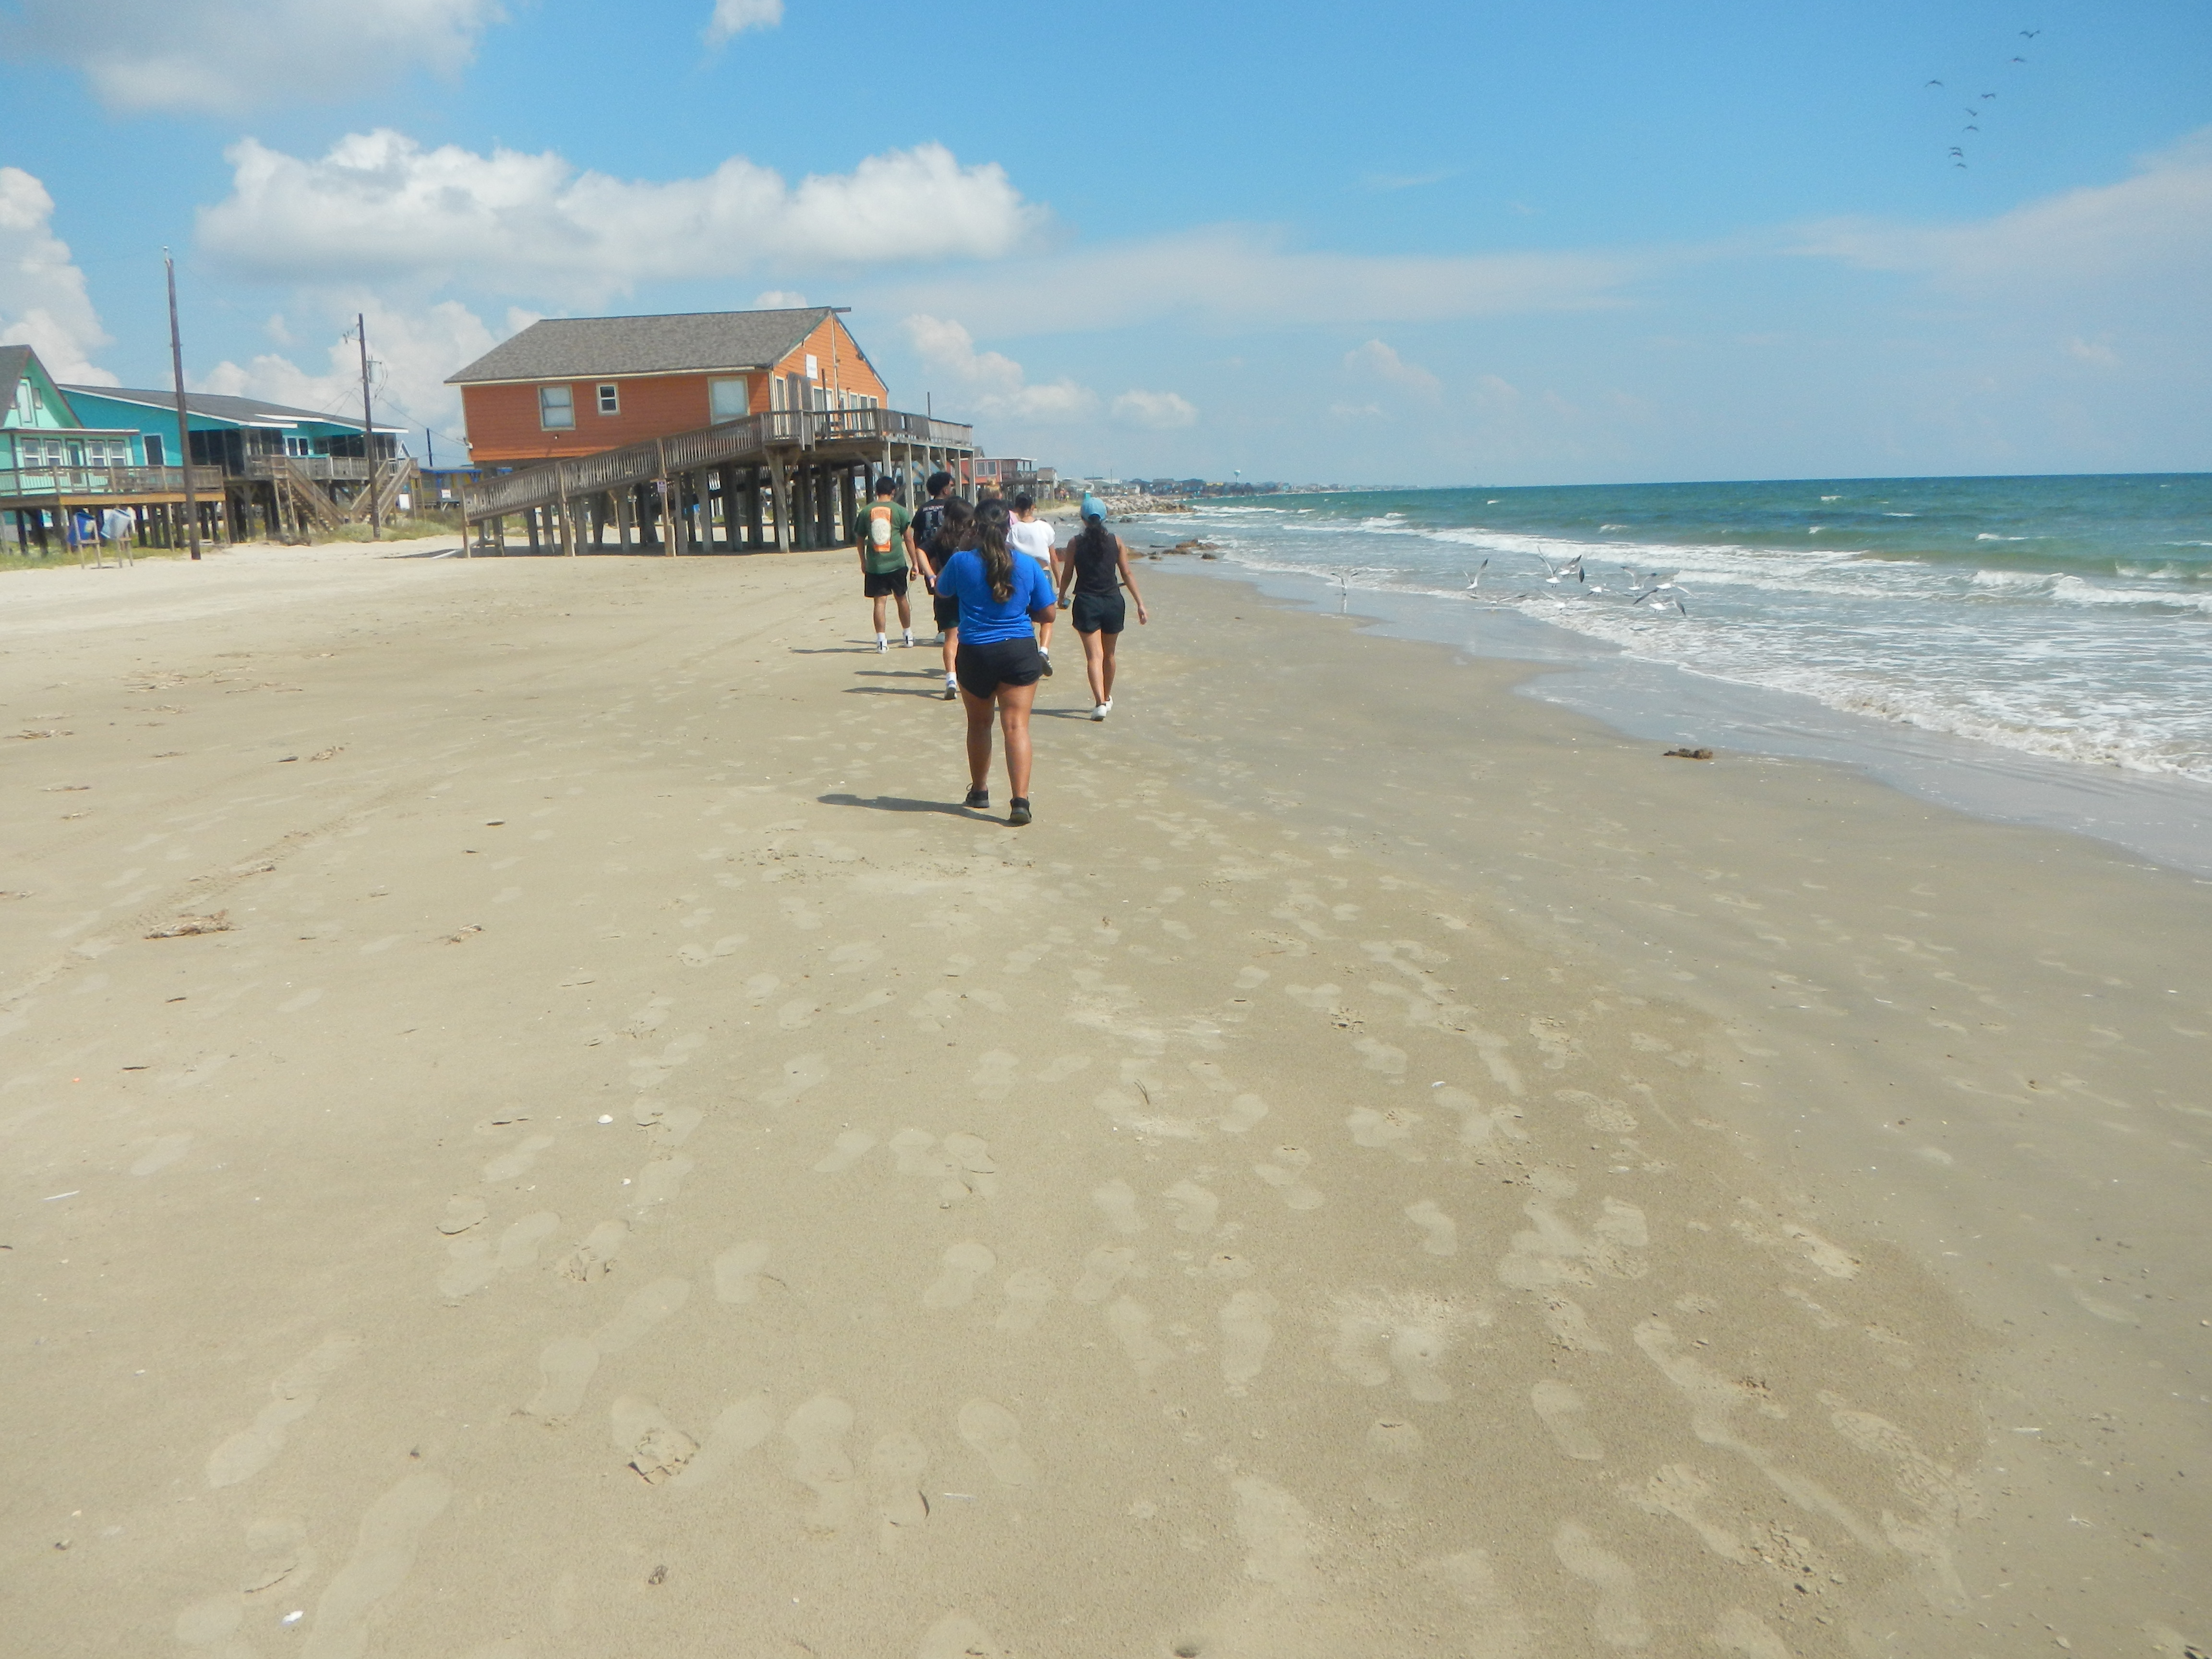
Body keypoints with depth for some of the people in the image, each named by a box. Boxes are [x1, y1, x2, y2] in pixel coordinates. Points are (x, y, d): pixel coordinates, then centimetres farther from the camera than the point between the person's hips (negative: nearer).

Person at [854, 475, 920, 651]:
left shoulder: (866, 511, 2)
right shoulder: (900, 511, -3)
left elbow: (859, 539, 8)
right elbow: (909, 539, -2)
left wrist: (863, 562, 20)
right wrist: (915, 563, 5)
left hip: (874, 565, 0)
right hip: (896, 564, 0)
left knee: (880, 601, 1)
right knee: (901, 598, 15)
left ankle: (881, 640, -5)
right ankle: (908, 635, 26)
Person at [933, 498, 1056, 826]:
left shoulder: (962, 562, -6)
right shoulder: (1028, 565, -2)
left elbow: (941, 588, 16)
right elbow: (1047, 614, 4)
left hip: (975, 653, 0)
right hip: (1019, 652, 0)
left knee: (979, 725, 18)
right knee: (1017, 725, -3)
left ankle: (979, 792, 32)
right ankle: (1020, 801, -13)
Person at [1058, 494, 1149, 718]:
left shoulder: (1076, 543, -3)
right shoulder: (1115, 541, 1)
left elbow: (1067, 574, 3)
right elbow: (1127, 574, 0)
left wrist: (1062, 596, 21)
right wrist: (1140, 603, 3)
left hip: (1086, 602, -2)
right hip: (1113, 602, 2)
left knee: (1094, 656, -5)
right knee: (1109, 654, 18)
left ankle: (1100, 702, -20)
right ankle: (1107, 698, 34)